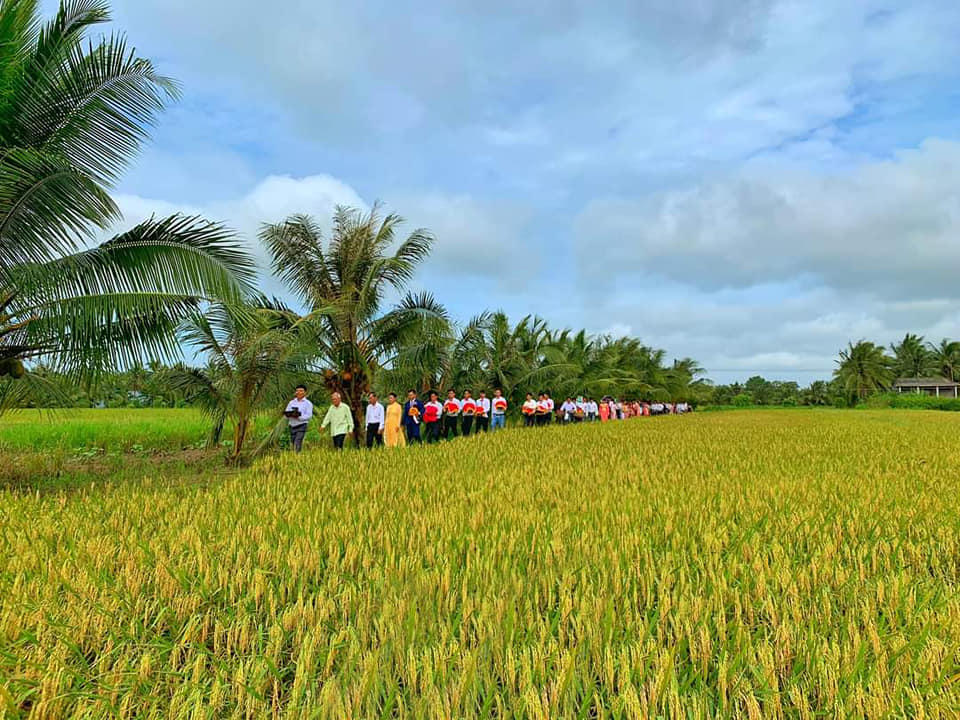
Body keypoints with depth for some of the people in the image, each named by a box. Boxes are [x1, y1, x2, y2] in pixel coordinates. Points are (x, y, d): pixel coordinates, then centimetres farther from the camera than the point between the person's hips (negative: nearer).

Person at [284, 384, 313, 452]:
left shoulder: (308, 403, 2)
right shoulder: (291, 402, 16)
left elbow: (309, 415, -9)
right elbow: (286, 413, 11)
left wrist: (299, 416, -22)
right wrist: (289, 415, -12)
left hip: (301, 426, -5)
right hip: (292, 426, 5)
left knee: (297, 444, -17)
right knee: (292, 444, 6)